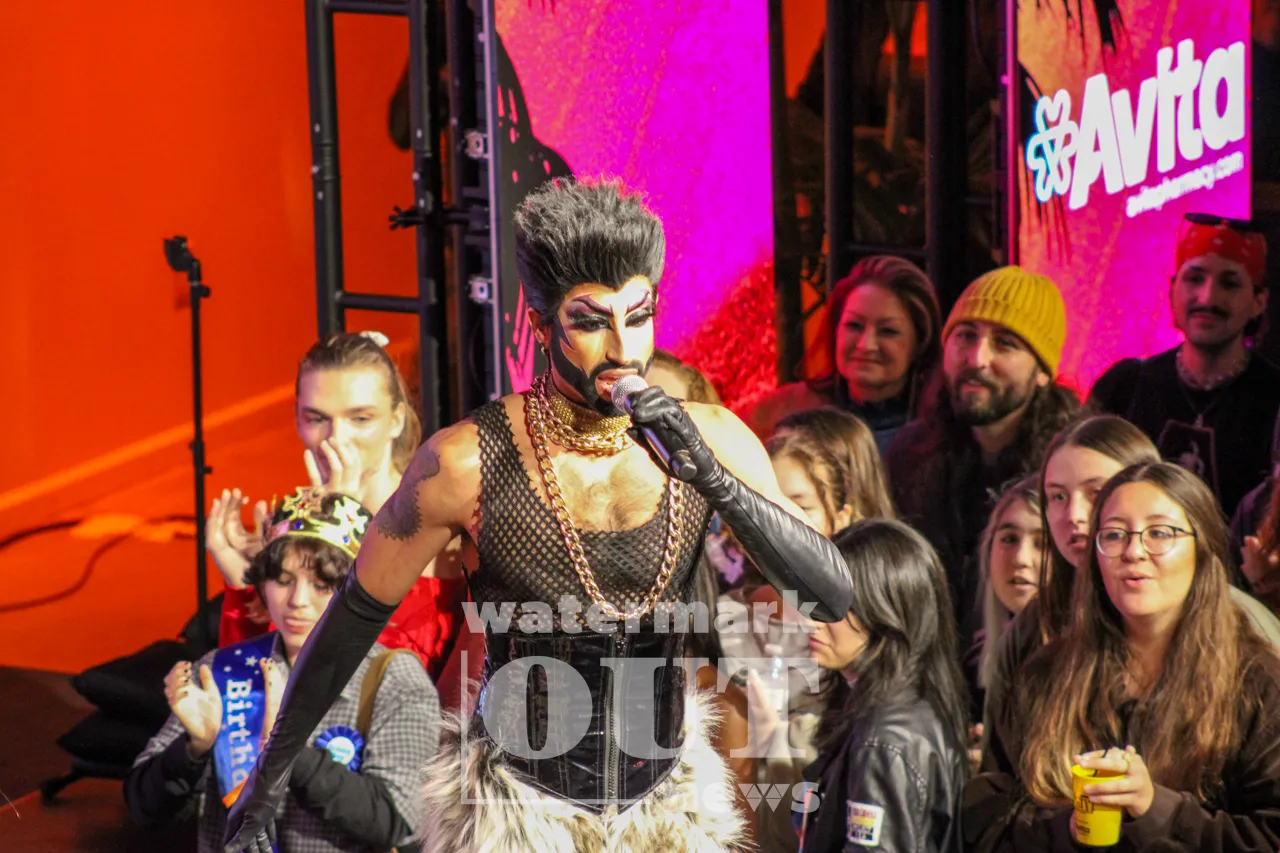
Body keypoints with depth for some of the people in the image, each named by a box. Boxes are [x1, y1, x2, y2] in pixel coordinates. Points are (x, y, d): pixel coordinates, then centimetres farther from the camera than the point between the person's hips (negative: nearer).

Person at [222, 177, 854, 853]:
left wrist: (712, 478, -24)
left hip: (665, 797, 3)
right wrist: (270, 776, 2)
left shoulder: (710, 440, -7)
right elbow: (357, 614, -4)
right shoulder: (469, 461, -15)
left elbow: (831, 596, -11)